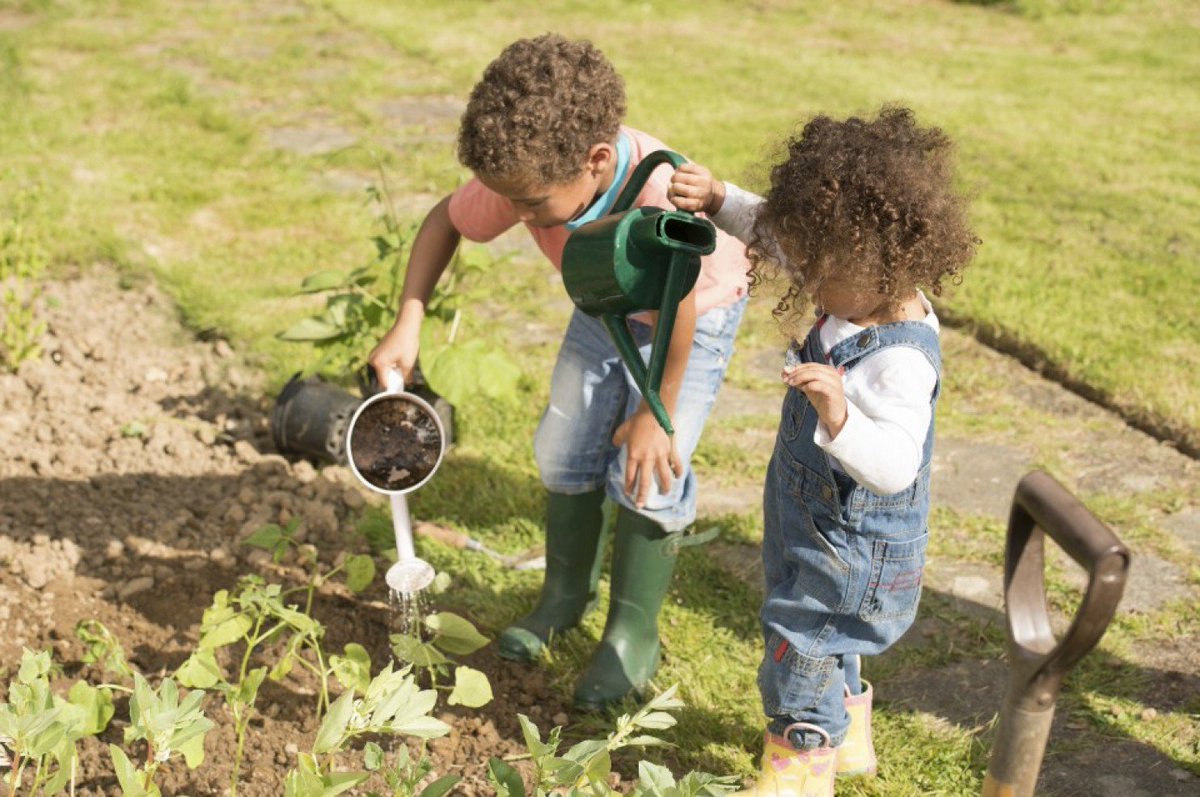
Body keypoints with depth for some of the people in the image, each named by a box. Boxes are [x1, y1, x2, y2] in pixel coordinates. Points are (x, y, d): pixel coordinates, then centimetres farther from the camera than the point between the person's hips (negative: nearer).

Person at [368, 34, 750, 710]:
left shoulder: (660, 194, -44)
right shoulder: (526, 176, -29)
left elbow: (676, 306, -30)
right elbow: (446, 222, -9)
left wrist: (658, 411, -19)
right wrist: (408, 324, -19)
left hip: (696, 313, -5)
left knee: (648, 471, -12)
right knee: (565, 451, 7)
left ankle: (634, 636, 7)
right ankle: (568, 595, 31)